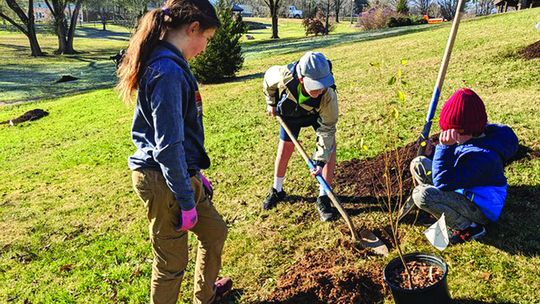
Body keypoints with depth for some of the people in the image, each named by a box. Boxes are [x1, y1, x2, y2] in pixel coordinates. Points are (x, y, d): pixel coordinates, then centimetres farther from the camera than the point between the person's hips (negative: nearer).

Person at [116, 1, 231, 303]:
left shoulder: (168, 63, 9)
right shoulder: (167, 71, -23)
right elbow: (167, 147, -24)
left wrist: (195, 173, 21)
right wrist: (186, 202, -16)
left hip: (182, 173, 10)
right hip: (164, 180, -10)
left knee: (215, 232, 25)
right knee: (172, 262, 8)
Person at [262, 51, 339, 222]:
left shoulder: (328, 96, -42)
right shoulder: (284, 76, -41)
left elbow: (327, 129, -31)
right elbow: (268, 77, -15)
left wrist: (320, 162, -33)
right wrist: (271, 102, -2)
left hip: (318, 114, -1)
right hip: (290, 112, 1)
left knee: (330, 149, -15)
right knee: (284, 151, 9)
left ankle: (323, 199, -3)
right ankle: (277, 191, 32)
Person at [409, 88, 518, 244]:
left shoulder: (483, 156, -35)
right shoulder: (476, 136, -7)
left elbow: (442, 182, -34)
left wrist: (445, 146, -38)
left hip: (480, 208, -9)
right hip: (463, 190, 9)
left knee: (422, 194, -31)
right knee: (418, 164, 3)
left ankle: (468, 228, -11)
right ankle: (449, 209, 6)